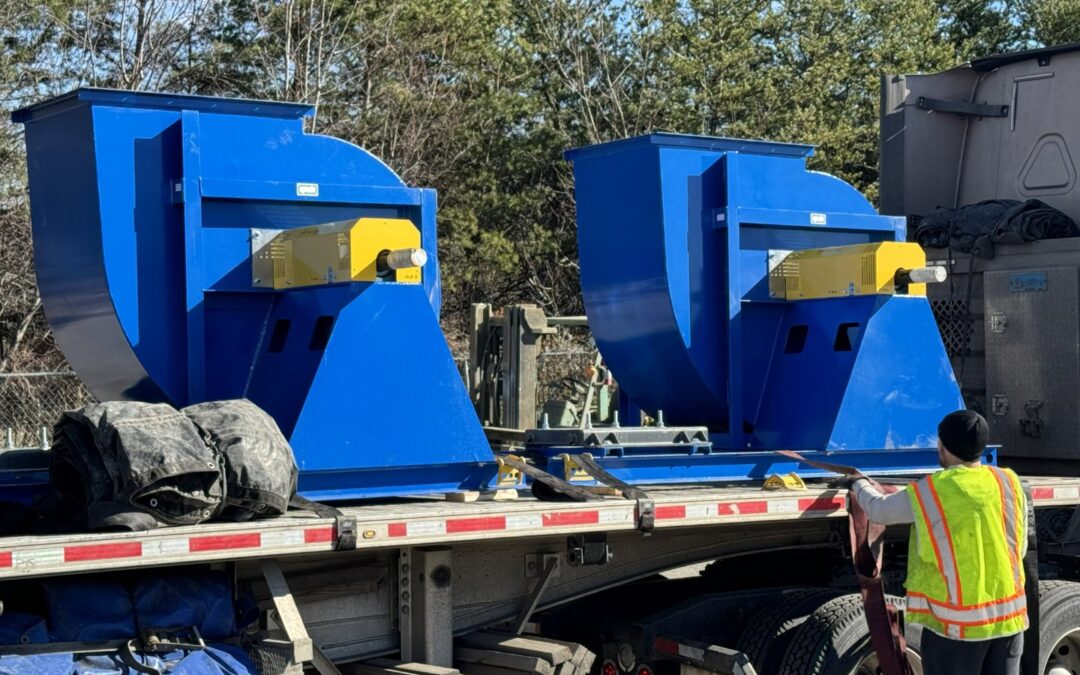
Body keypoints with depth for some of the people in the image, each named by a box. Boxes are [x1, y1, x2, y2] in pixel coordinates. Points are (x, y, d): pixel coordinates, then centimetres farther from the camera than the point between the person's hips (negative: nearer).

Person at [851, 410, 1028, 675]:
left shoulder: (931, 491, -11)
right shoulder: (1009, 483, 2)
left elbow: (879, 510, 3)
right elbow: (1020, 548, 11)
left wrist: (861, 485, 23)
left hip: (956, 622, -4)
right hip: (1008, 615, 5)